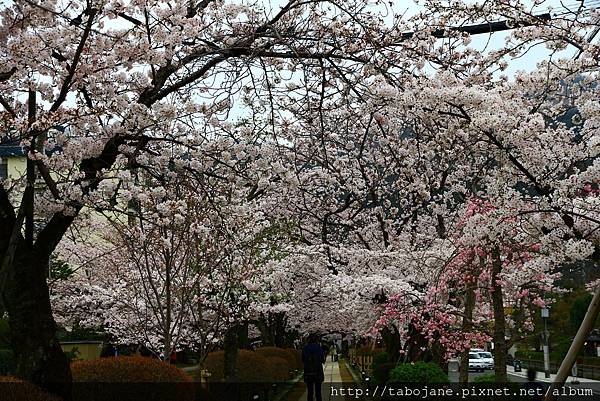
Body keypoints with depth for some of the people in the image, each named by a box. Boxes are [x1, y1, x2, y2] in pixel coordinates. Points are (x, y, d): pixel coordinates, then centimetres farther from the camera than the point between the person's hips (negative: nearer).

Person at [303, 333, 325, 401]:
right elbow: (323, 361, 1)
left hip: (308, 373, 1)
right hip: (318, 373, -1)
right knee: (318, 393, 7)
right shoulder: (319, 348, -7)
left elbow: (303, 361, 5)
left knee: (310, 393, 8)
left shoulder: (305, 349, -3)